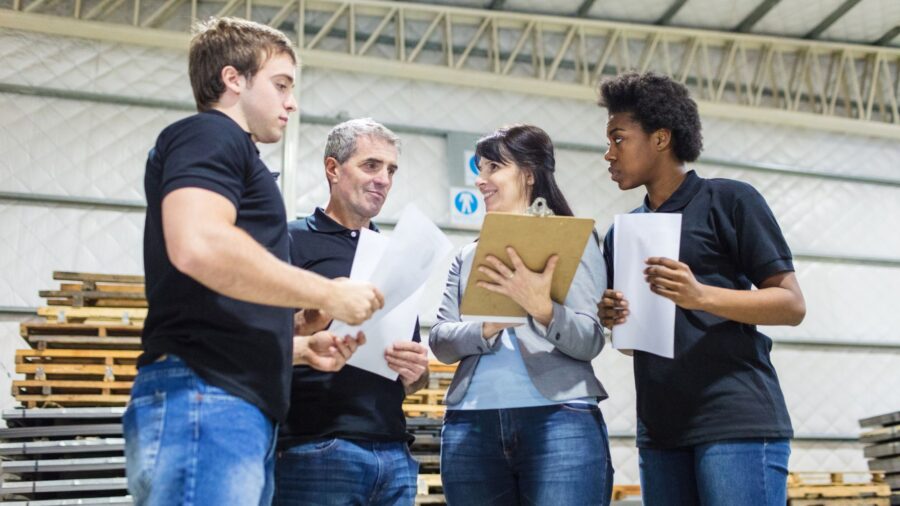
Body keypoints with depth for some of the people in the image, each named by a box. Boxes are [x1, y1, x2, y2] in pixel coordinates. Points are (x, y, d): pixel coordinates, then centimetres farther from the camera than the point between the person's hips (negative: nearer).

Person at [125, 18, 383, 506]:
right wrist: (330, 293, -13)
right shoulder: (207, 135, -1)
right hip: (203, 400, -10)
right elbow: (198, 245, -23)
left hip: (240, 410, 10)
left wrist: (302, 347, 18)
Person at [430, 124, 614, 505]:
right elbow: (441, 340, 7)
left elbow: (590, 342, -4)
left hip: (561, 421, -4)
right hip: (470, 425, 4)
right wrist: (486, 329, -13)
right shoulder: (469, 256, 18)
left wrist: (543, 309, -23)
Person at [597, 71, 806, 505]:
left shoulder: (728, 200, 0)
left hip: (739, 424, -6)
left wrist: (700, 296, -19)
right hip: (659, 432, 6)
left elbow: (792, 305, -4)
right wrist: (615, 322, -1)